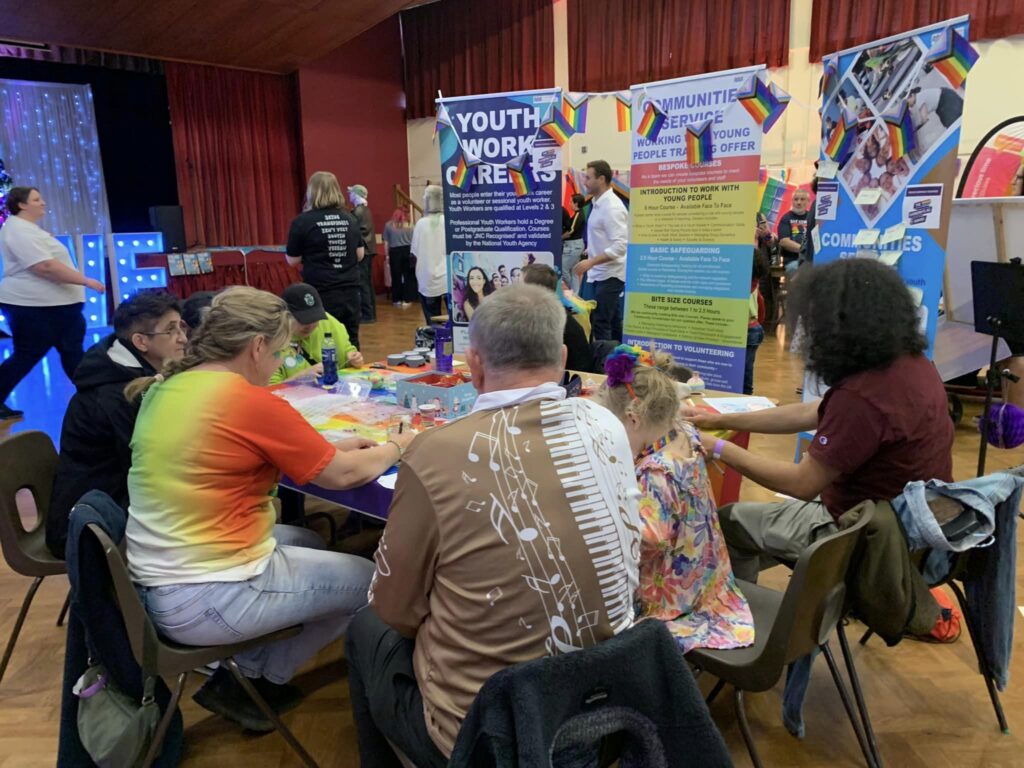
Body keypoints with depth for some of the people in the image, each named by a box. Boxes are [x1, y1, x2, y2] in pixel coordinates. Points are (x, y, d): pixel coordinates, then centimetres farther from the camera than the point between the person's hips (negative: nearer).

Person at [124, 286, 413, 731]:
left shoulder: (167, 388, 5)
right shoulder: (250, 401, -20)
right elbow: (342, 475, -11)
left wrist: (330, 447, 13)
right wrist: (395, 447, 8)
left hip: (158, 584, 9)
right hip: (205, 600, -9)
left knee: (307, 541, 26)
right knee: (370, 581, 6)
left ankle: (246, 675, 19)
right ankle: (248, 678, 15)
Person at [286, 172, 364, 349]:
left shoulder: (302, 221, -6)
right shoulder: (350, 219, 6)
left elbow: (293, 260, -1)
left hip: (321, 295, -4)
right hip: (350, 293, 4)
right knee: (350, 344, 11)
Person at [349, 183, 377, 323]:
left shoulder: (357, 211, -13)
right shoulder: (365, 210, 16)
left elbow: (357, 232, -18)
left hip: (361, 251, -10)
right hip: (368, 250, 10)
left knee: (362, 283, -7)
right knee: (367, 283, 12)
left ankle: (367, 314, -6)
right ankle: (371, 313, 16)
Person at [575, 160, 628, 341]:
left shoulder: (612, 207, -19)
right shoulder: (598, 203, 10)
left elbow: (620, 246, -24)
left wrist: (591, 262, -25)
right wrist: (590, 250, 15)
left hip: (609, 274, -9)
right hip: (602, 273, 9)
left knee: (601, 323, -9)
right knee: (612, 322, 14)